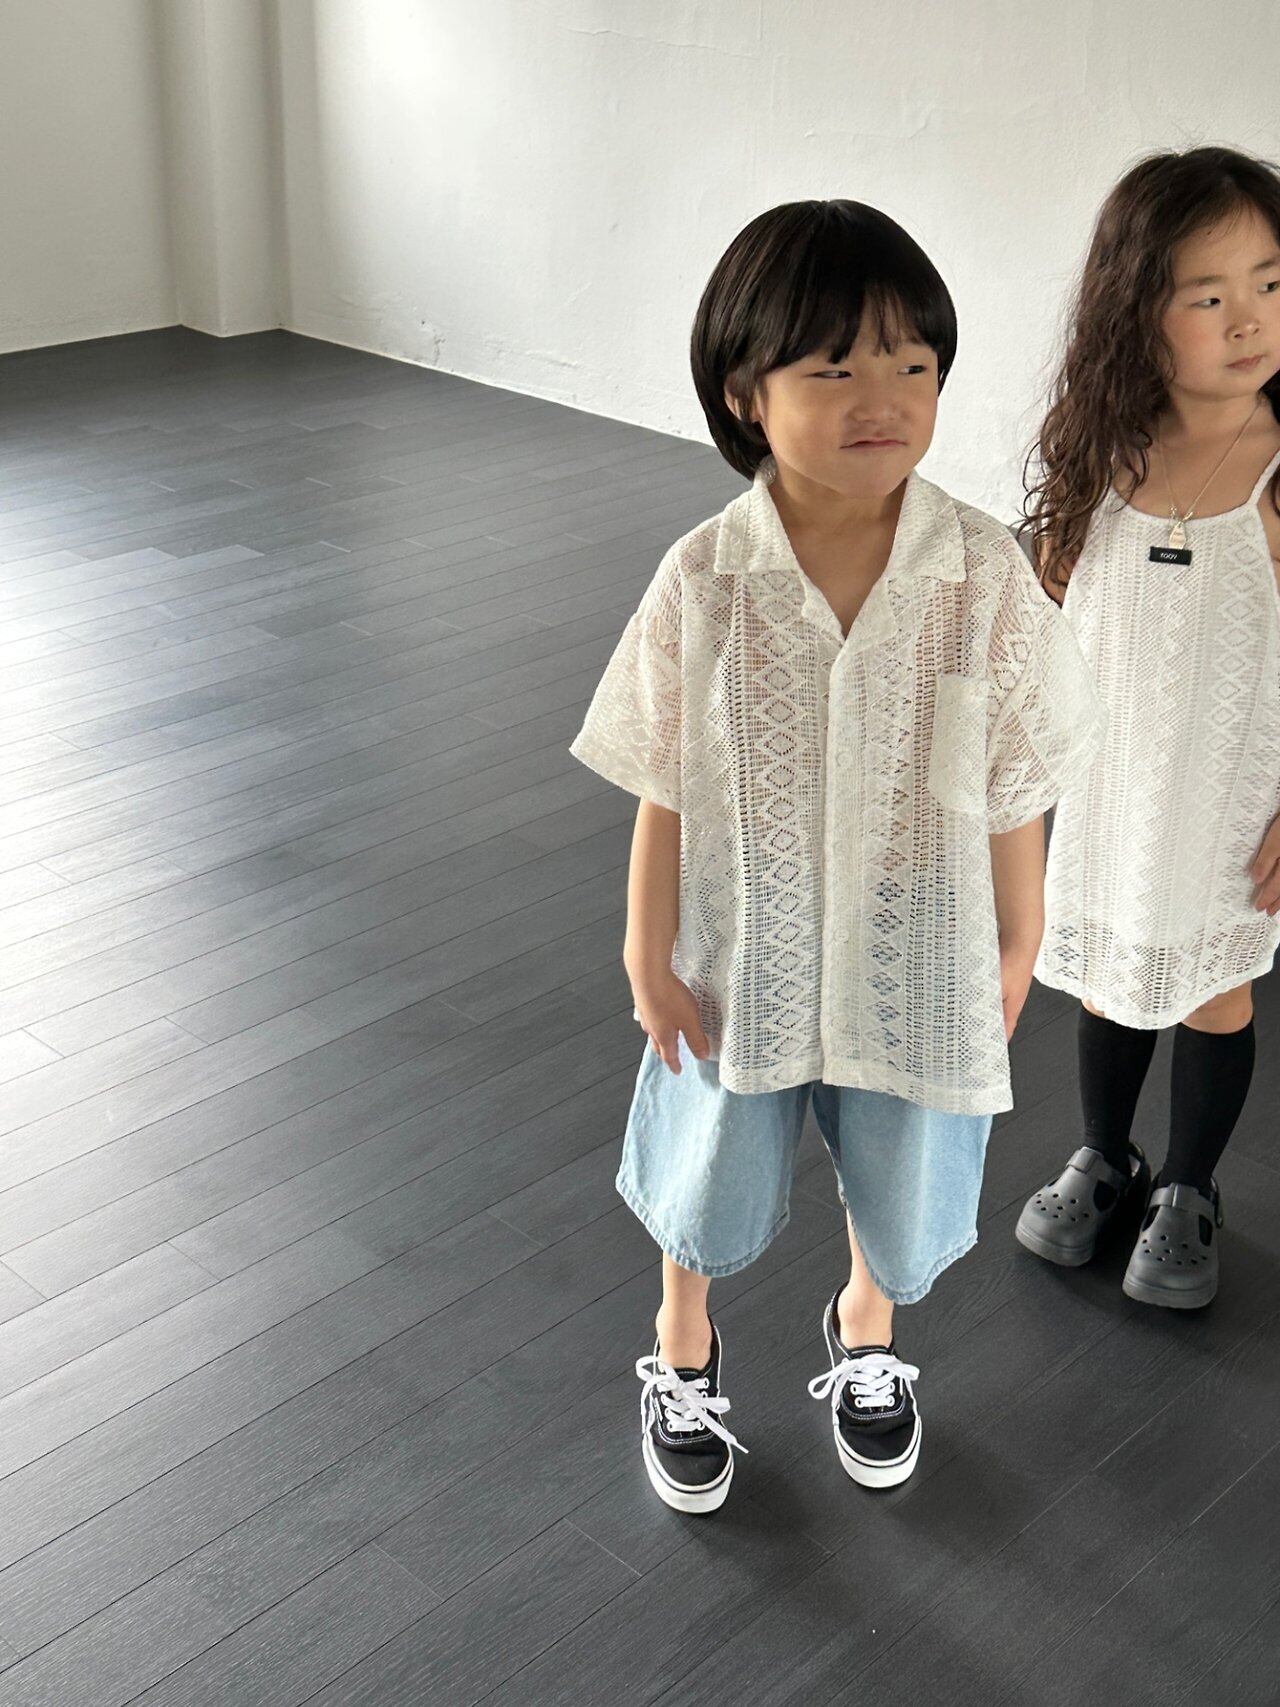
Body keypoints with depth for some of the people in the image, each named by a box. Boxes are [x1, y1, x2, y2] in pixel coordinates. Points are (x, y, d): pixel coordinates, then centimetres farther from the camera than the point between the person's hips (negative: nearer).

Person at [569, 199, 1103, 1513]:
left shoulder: (985, 577, -17)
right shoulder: (705, 582, -17)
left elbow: (1016, 786, -6)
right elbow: (665, 791, -8)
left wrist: (1016, 944, 2)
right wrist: (648, 954, -3)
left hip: (914, 964, 1)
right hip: (742, 960, 0)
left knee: (901, 1185, 22)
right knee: (709, 1181, 21)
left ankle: (865, 1331, 56)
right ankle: (683, 1355, 52)